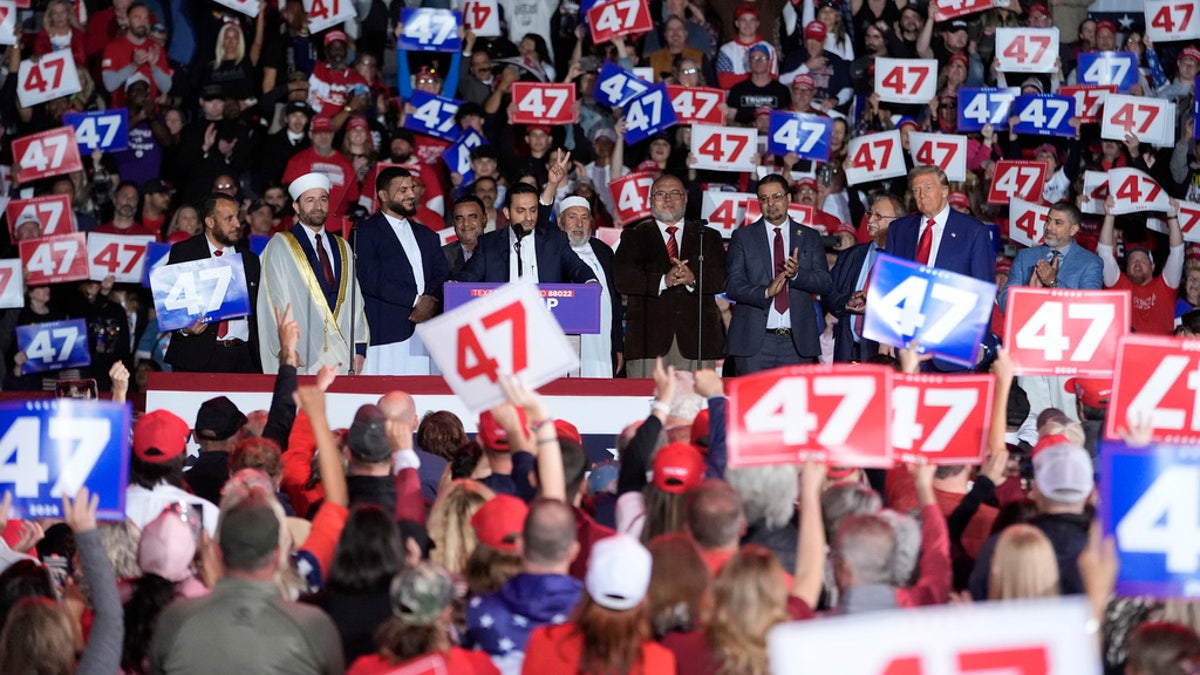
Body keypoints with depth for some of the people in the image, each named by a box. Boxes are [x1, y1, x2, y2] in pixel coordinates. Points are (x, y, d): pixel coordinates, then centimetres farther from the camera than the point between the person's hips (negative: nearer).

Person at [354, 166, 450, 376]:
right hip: (388, 334, -5)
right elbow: (370, 279, -9)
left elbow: (443, 276, 15)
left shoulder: (426, 235, 25)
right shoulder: (366, 232, 4)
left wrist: (431, 302, -7)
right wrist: (416, 300, -10)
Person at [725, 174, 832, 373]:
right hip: (755, 341, -1)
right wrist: (765, 292, -19)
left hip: (798, 341, 1)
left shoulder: (810, 237, 13)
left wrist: (798, 274, -15)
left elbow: (826, 283, 5)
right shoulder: (743, 237, 8)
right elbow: (732, 285, -2)